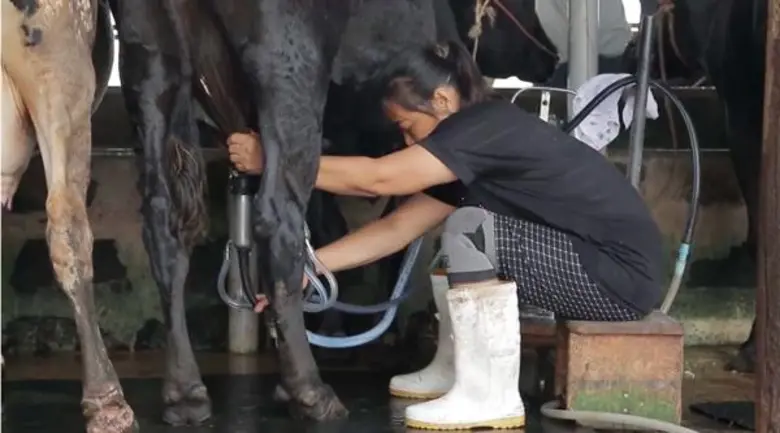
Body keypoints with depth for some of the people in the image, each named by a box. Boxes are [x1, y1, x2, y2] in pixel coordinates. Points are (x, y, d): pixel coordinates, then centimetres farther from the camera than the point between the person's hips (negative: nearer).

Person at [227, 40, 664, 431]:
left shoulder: (489, 127, -18)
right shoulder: (473, 146, 10)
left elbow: (374, 179, -22)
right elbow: (396, 228, 11)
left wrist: (271, 160, -15)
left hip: (624, 275, -10)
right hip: (588, 258, 10)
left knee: (471, 229, -19)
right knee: (464, 236, 15)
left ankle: (491, 397, -13)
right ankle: (454, 369, 21)